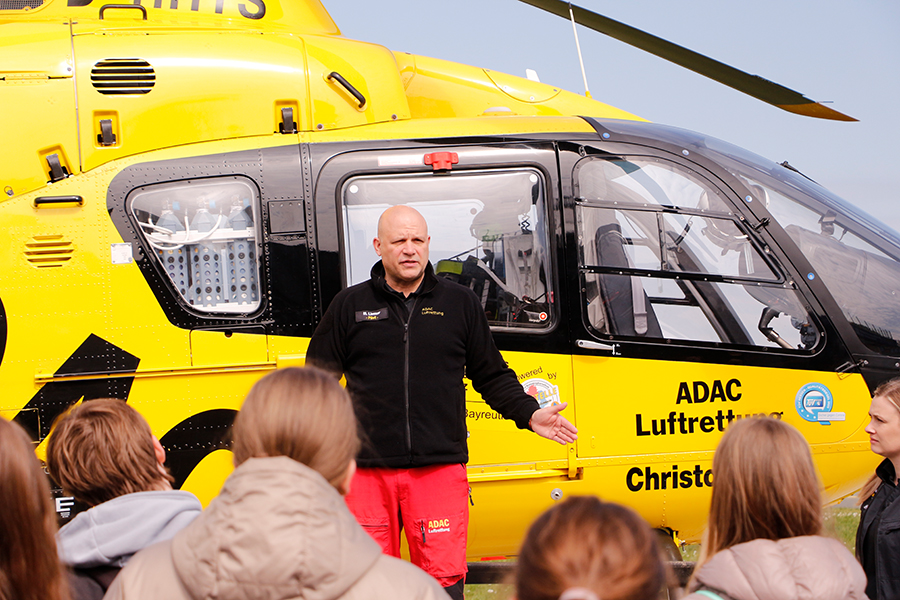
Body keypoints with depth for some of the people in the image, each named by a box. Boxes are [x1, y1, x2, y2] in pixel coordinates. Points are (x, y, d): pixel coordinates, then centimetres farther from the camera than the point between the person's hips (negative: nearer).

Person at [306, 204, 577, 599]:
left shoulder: (460, 304, 12)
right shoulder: (350, 306, 11)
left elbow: (492, 376, 19)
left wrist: (529, 415, 6)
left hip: (440, 469, 0)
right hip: (368, 473, 0)